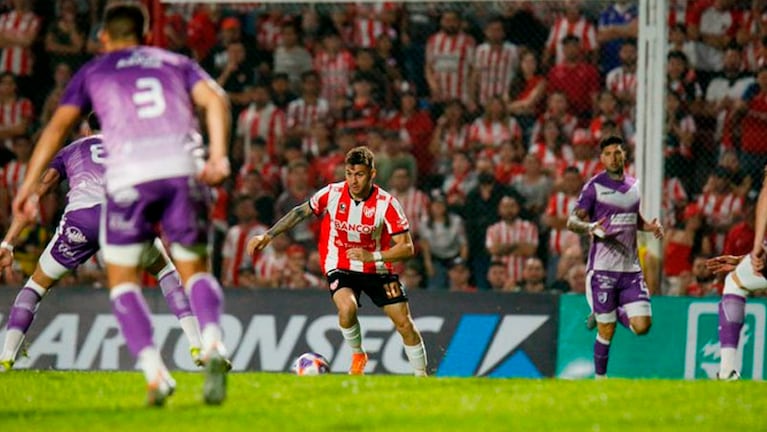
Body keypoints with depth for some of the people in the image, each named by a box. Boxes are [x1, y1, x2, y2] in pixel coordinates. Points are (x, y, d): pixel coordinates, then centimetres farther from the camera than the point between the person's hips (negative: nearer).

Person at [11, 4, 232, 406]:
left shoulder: (93, 72, 23)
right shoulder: (176, 63, 26)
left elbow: (57, 126, 11)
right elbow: (214, 100, 8)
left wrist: (30, 183, 9)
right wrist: (218, 156, -4)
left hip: (130, 174, -2)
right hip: (183, 167, 2)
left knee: (122, 279, 13)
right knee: (195, 270, 16)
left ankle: (155, 372, -5)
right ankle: (213, 343, -14)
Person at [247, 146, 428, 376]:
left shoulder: (387, 204, -17)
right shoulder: (332, 194, -12)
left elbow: (407, 248, -17)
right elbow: (300, 212, 5)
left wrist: (373, 256, -30)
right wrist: (267, 236, 4)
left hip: (377, 269, 0)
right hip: (340, 267, 0)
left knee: (404, 323, -4)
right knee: (347, 307, -31)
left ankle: (422, 376, 15)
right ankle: (357, 355, -3)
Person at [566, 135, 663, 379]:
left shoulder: (634, 185, 14)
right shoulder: (594, 186, -3)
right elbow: (572, 221, -6)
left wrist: (650, 227, 8)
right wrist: (589, 227, -27)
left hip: (631, 268, 4)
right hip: (602, 268, -4)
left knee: (642, 326, -5)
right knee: (606, 331, -3)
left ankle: (614, 312, 26)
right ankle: (599, 377, 15)